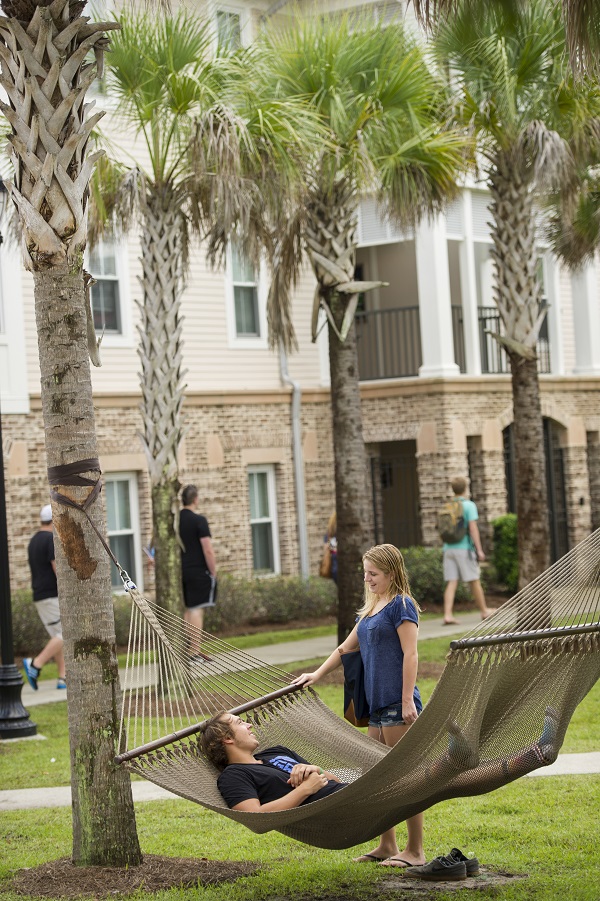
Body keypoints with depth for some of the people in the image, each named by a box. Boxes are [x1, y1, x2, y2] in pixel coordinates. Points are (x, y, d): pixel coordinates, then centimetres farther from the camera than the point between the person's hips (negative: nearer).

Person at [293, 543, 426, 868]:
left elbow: (410, 654, -13)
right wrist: (316, 675, 24)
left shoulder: (401, 605, -7)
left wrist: (408, 700, -18)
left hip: (397, 703, -9)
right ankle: (387, 846, 18)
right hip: (376, 702, 9)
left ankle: (415, 851, 0)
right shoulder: (370, 609, 18)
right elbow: (346, 647, 27)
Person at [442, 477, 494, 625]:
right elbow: (473, 528, -13)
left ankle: (447, 615, -13)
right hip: (464, 548, -4)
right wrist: (479, 550, -12)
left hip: (449, 549, 4)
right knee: (474, 581, 8)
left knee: (451, 583, 0)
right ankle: (484, 611, 21)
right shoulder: (469, 506, -5)